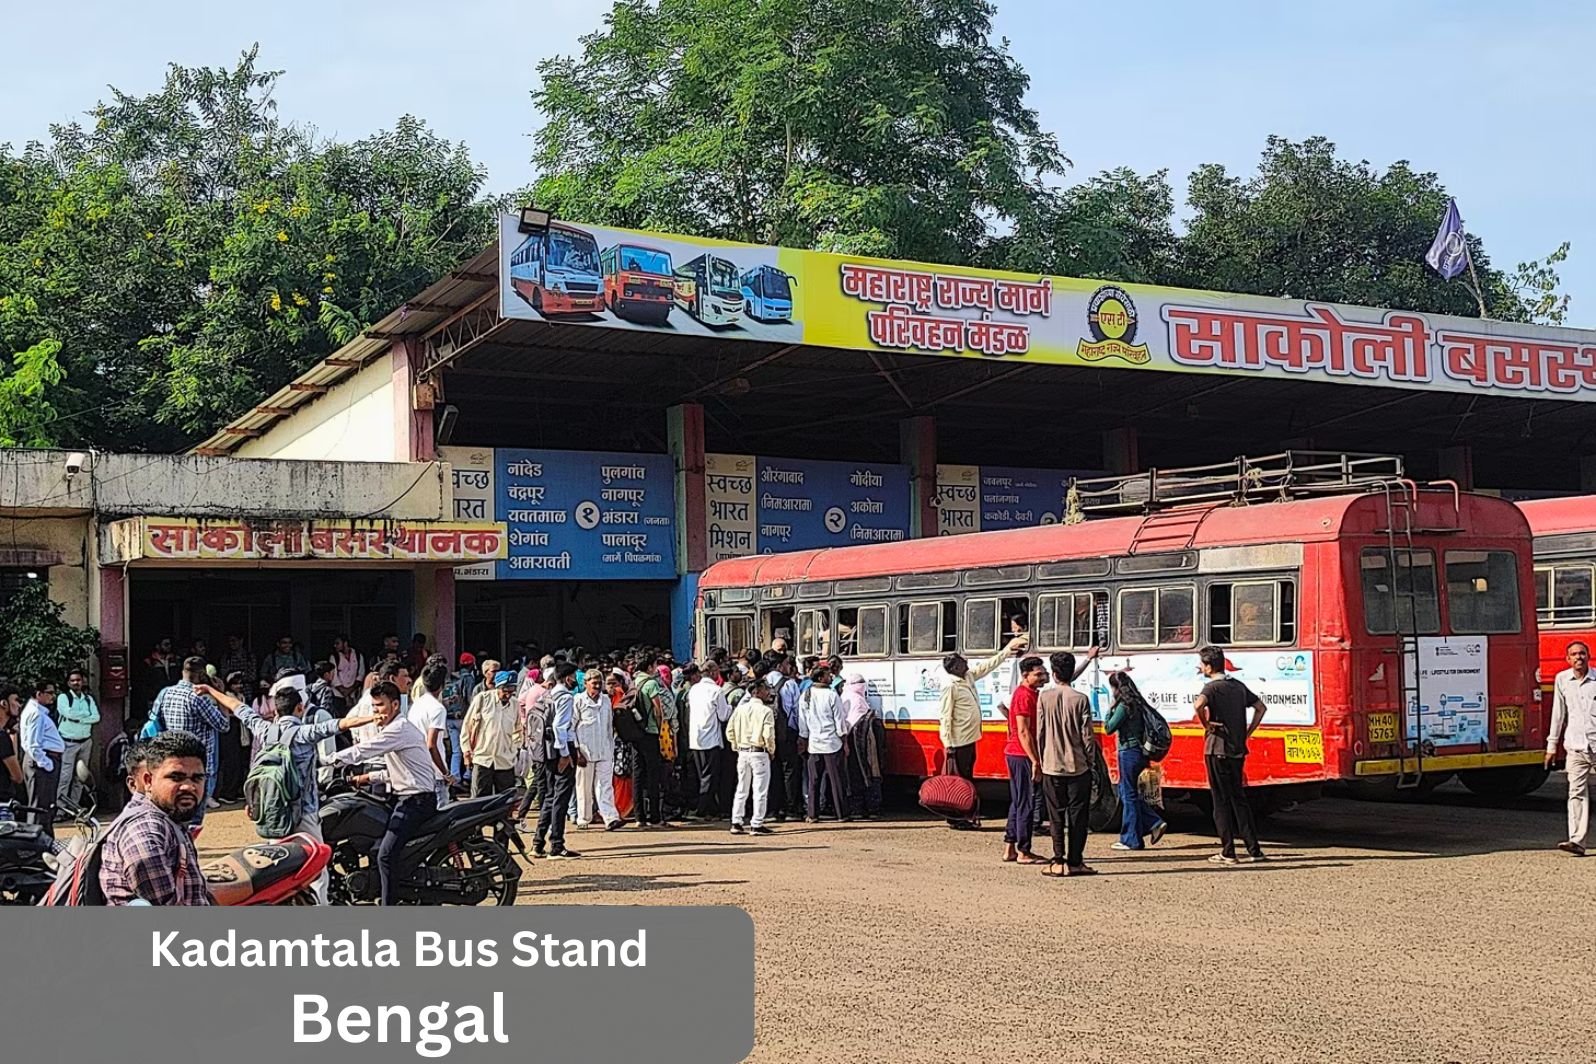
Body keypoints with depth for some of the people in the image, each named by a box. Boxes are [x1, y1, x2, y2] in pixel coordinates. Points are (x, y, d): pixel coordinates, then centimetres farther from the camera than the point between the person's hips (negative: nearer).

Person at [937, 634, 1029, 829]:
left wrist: (1008, 649, 18)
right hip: (958, 742, -9)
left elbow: (989, 665, 19)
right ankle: (956, 819, 3)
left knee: (967, 778, 13)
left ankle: (969, 815, 19)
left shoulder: (969, 677, 8)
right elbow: (945, 717, -19)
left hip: (970, 739, 9)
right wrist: (947, 745, -21)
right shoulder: (951, 687, -17)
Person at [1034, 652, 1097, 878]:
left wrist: (1041, 759, 11)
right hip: (1078, 766, -1)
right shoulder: (1080, 699, -7)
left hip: (1052, 766, 1)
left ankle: (1058, 862, 2)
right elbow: (1087, 735, -5)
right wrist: (1090, 759, 8)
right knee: (1077, 815, 5)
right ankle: (1074, 862, 5)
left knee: (1056, 816, 6)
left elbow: (1040, 732, 0)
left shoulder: (1044, 697, -3)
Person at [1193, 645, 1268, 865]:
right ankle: (1254, 849, 10)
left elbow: (1198, 705, -31)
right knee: (1239, 799, 13)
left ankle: (1228, 853, 1)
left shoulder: (1212, 687, -10)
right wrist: (1247, 733, 14)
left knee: (1222, 802, 0)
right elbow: (1260, 707, 17)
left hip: (1217, 750, -6)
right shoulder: (1238, 686, 11)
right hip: (1238, 750, 6)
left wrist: (1206, 725, -14)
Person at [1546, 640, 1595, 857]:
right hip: (1575, 746, 1)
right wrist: (1552, 745, 14)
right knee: (1577, 792, -7)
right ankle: (1577, 841, -13)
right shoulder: (1562, 680, 7)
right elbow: (1558, 713, 13)